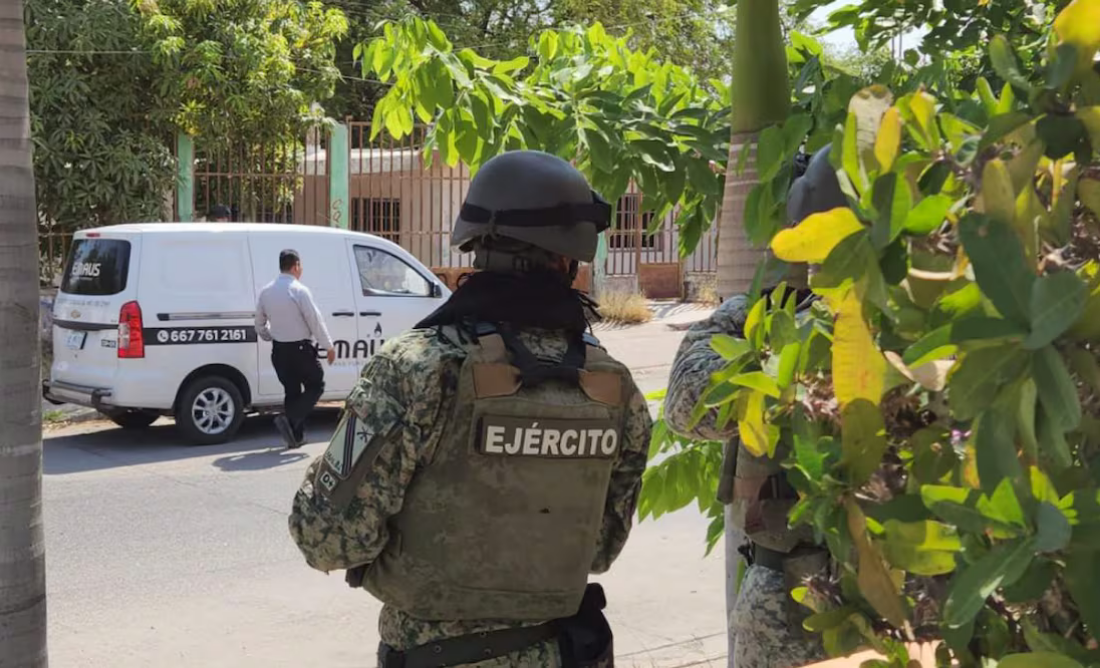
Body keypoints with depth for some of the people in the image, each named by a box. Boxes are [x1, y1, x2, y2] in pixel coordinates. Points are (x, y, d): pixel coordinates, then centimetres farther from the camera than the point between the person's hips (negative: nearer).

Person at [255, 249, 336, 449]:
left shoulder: (266, 291, 5)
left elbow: (260, 324, 13)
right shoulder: (299, 290, -16)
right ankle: (289, 419, -10)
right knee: (315, 386, 9)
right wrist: (328, 346, -6)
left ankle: (296, 435, 14)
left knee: (291, 390, 15)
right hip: (300, 349, -6)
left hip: (278, 350, 6)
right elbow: (315, 320, -15)